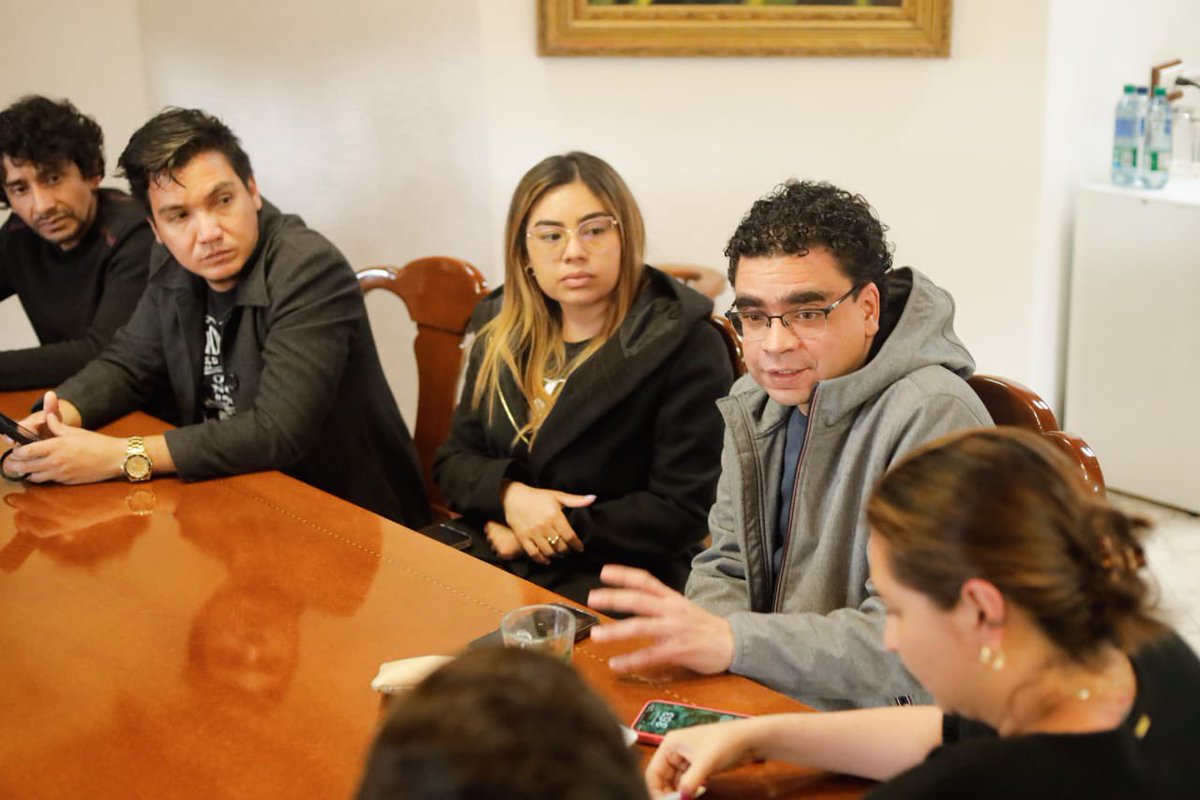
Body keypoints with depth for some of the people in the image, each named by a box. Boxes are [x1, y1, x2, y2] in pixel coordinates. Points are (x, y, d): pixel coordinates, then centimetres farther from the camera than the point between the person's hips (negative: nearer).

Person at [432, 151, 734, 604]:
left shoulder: (684, 346, -9)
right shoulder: (501, 332, 10)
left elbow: (683, 512, -12)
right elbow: (453, 461, 12)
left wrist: (543, 535, -12)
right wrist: (510, 495, -11)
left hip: (615, 581, -5)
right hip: (491, 561, 5)